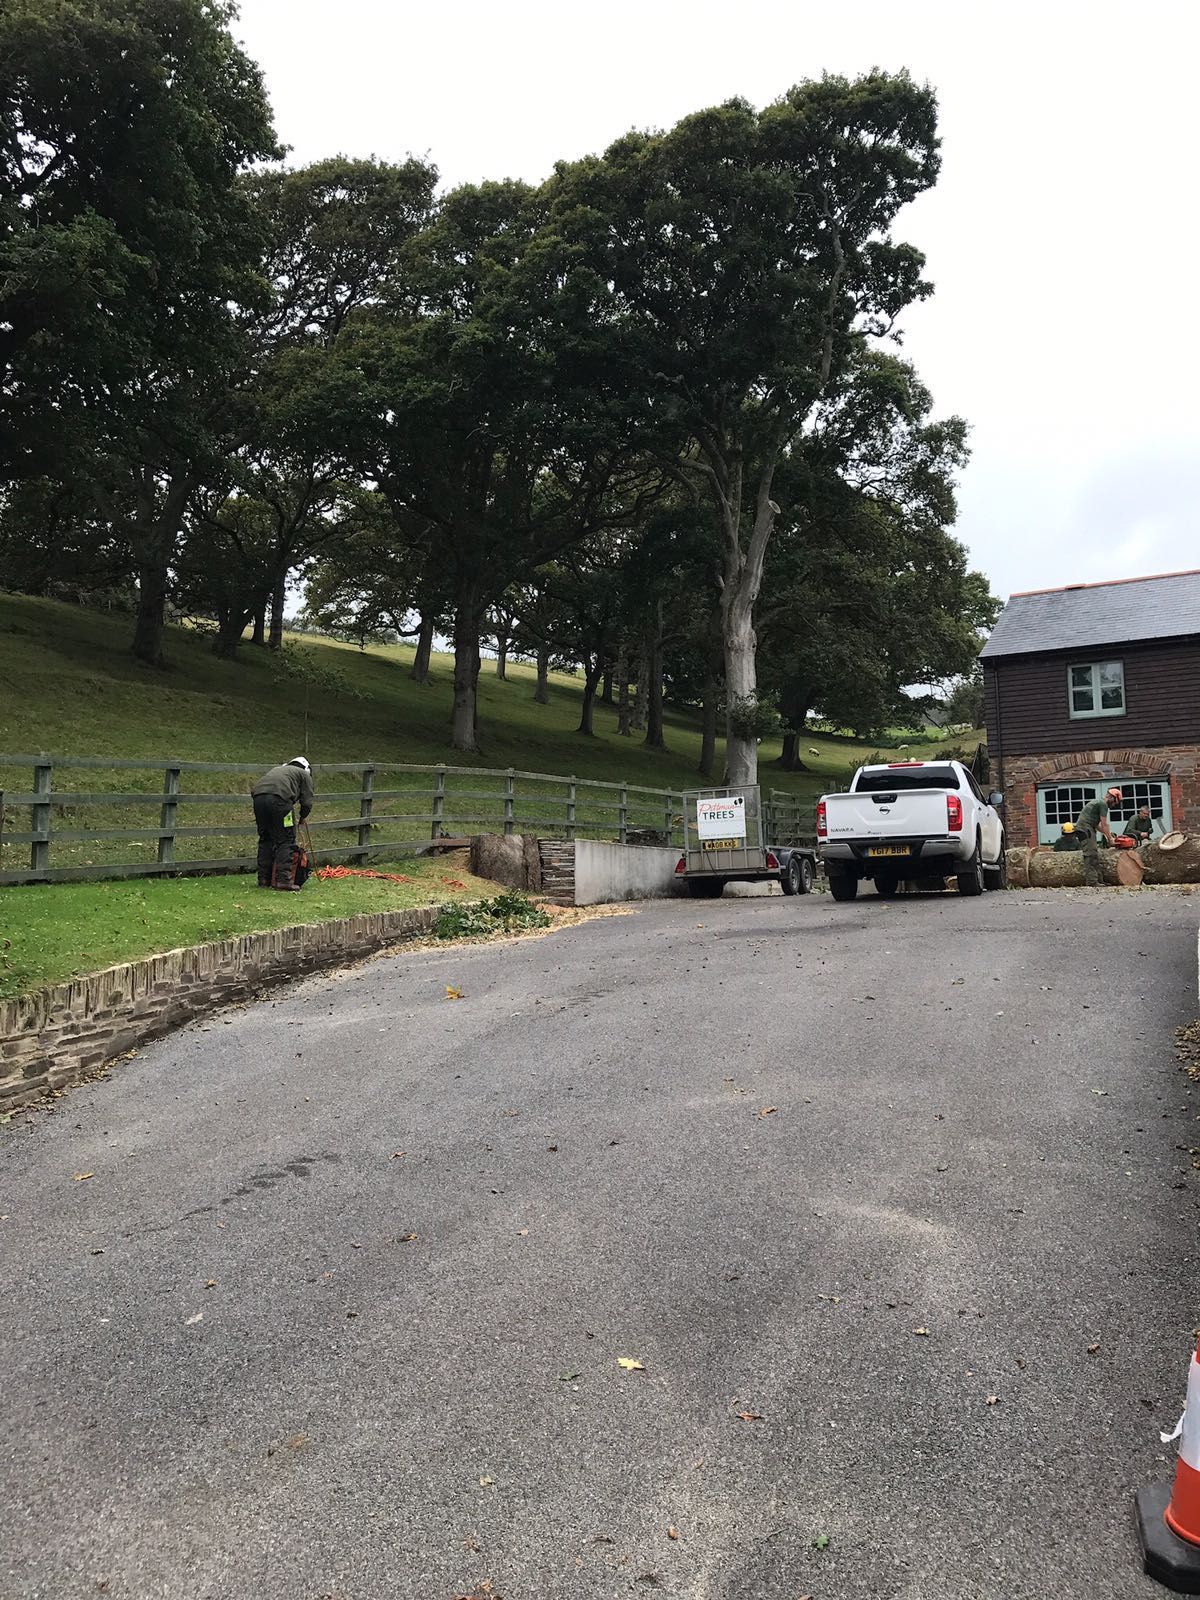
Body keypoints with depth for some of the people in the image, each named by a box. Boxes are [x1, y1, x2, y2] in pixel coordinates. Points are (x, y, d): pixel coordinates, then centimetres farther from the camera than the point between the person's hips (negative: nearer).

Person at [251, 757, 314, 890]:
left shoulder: (277, 769, 38)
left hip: (258, 797, 5)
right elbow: (307, 802, 13)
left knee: (265, 839, 15)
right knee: (286, 841, 1)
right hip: (279, 799, -5)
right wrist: (302, 817, 32)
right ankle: (283, 879, -5)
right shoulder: (304, 774, 23)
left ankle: (263, 879, 17)